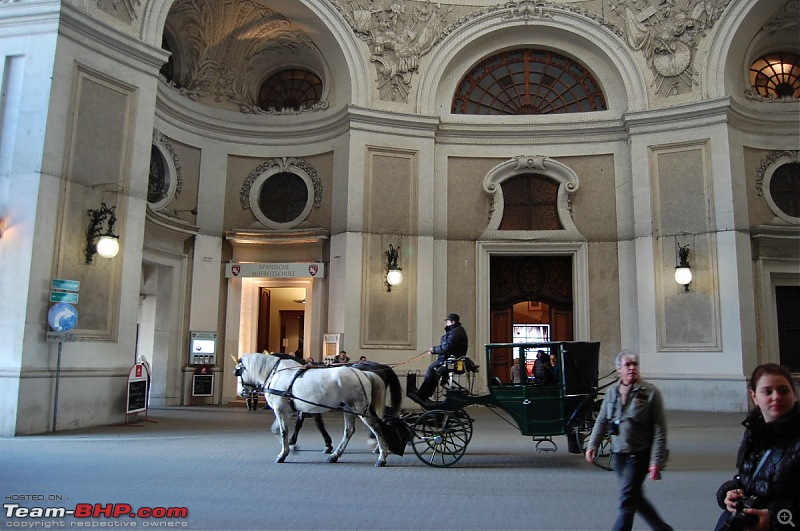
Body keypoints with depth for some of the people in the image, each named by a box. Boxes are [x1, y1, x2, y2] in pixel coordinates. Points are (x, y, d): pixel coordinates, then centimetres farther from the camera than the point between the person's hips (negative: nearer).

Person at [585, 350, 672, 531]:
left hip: (639, 456, -6)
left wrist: (656, 461, -16)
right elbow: (601, 421, 14)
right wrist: (593, 445, 6)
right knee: (636, 498, 17)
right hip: (619, 455, 6)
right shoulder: (612, 392, 5)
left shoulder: (650, 392, -11)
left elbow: (659, 430, -12)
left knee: (627, 502, -4)